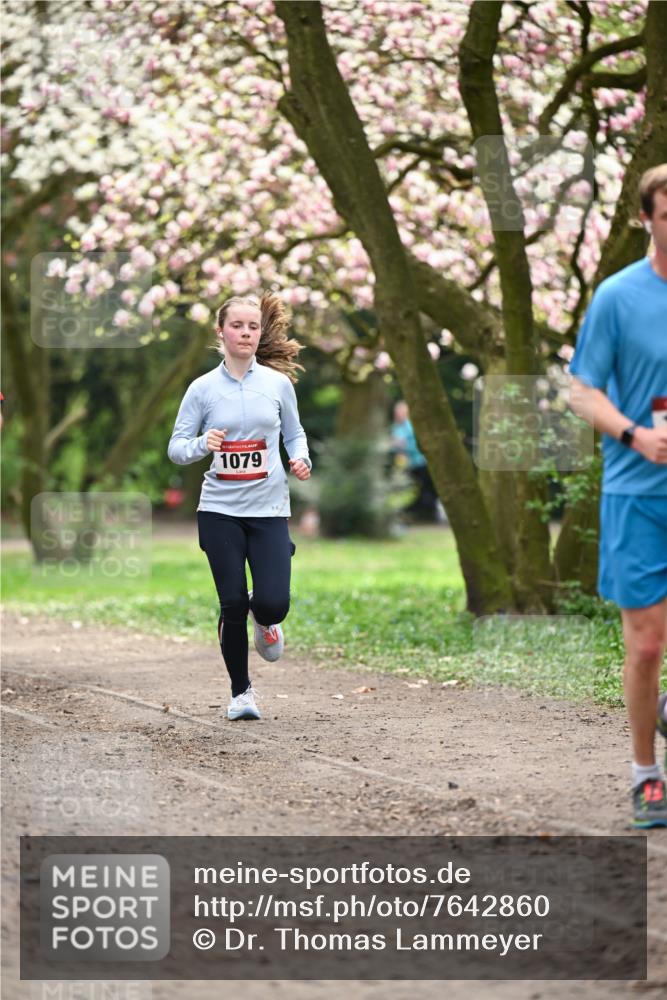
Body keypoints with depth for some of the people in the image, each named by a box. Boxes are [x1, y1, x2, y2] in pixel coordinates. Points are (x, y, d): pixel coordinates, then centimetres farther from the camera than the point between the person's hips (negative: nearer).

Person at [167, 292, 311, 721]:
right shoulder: (203, 388, -1)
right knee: (233, 604, -3)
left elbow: (294, 433, 16)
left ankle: (264, 619, 27)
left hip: (269, 509, 1)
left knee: (273, 603, -13)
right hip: (220, 511, 0)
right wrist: (202, 445, -20)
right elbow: (176, 448, 1)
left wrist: (300, 459, -5)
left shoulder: (278, 383, 2)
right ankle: (241, 692, 17)